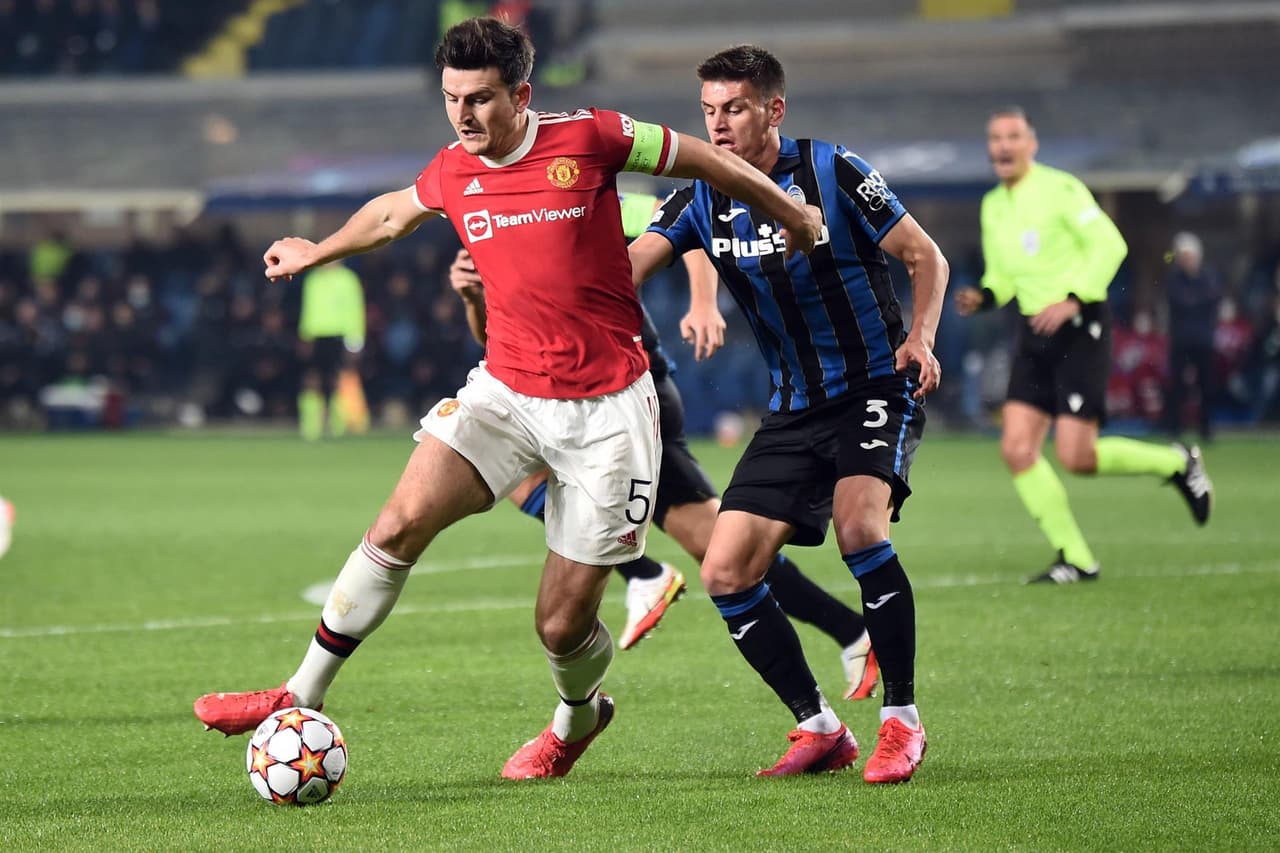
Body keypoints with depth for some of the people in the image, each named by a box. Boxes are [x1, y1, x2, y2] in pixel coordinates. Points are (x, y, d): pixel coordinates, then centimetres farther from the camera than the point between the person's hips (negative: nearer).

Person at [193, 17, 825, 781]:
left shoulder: (587, 139, -11)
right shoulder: (451, 174, 2)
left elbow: (700, 158, 3)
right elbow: (393, 213, 25)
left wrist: (791, 215, 15)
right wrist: (316, 252, 41)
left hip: (605, 409, -3)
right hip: (505, 391, 3)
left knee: (563, 624, 0)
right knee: (401, 523, -19)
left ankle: (578, 718, 35)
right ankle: (303, 699, -9)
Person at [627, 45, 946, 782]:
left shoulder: (832, 172, -10)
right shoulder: (705, 200, 1)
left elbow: (927, 257, -3)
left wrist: (921, 338, -21)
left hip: (877, 387, -6)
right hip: (795, 410, 6)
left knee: (858, 524, -30)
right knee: (725, 574, -4)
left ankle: (902, 721, -16)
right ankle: (820, 729, 9)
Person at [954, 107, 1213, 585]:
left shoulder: (1059, 189, -9)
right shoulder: (992, 206, 14)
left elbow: (1110, 244, -15)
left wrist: (1073, 301, -23)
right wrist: (982, 298, 0)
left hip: (1079, 328, -7)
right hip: (1034, 333, 7)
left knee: (1076, 457, -13)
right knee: (1016, 450, -6)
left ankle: (1176, 463, 13)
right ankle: (1075, 561, 2)